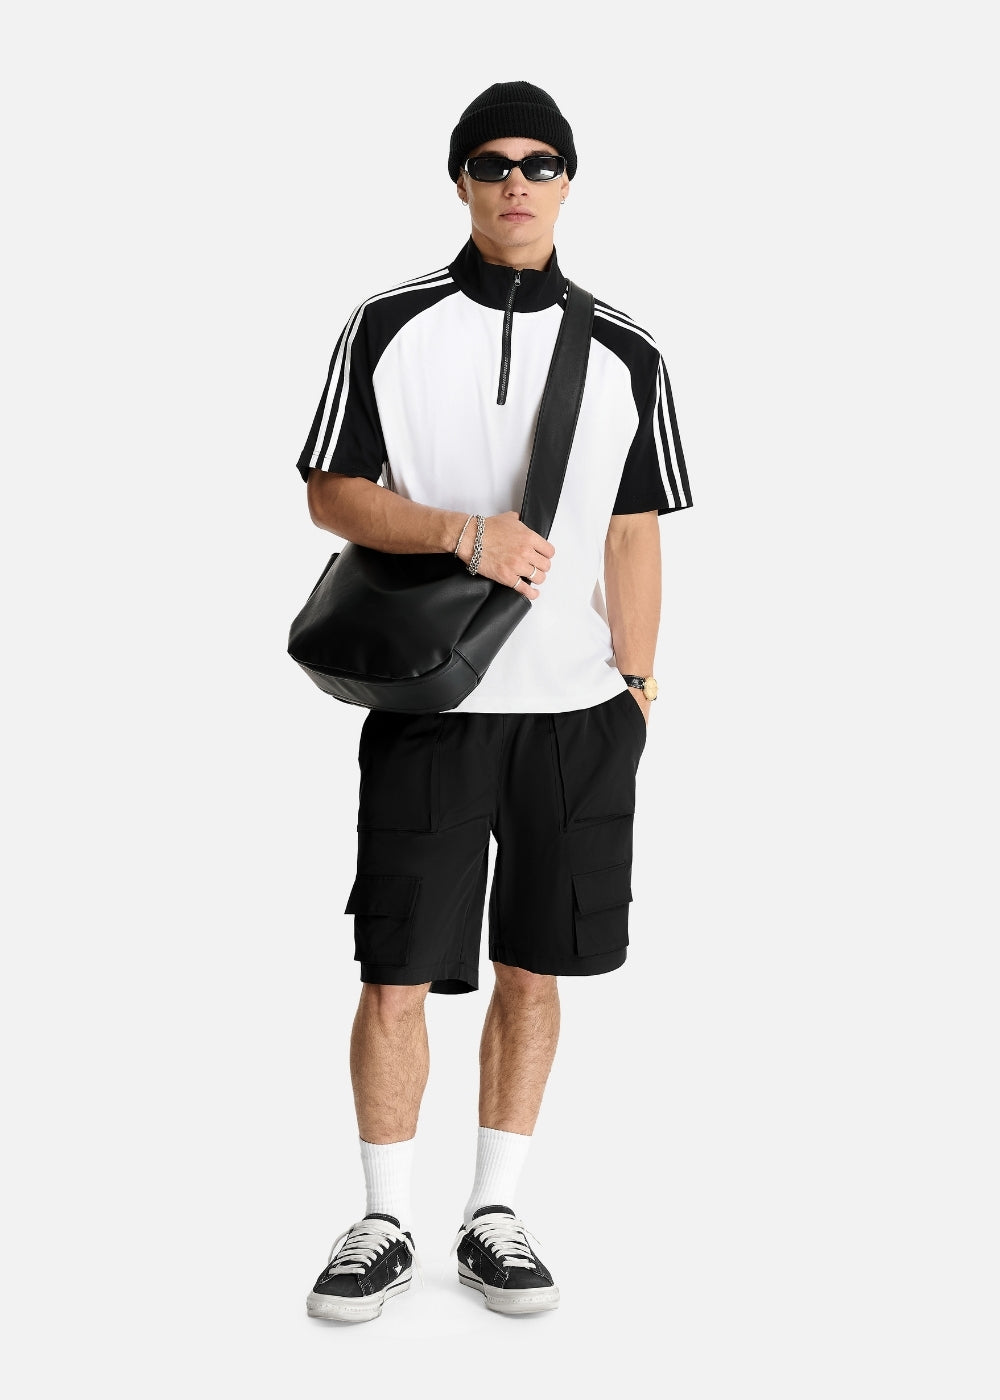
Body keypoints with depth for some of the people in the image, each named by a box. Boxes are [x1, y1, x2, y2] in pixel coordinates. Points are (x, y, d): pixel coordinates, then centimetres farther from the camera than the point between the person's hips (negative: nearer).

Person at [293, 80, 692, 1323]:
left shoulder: (625, 355, 7)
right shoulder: (390, 328, 2)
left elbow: (632, 535, 9)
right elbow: (331, 493, 0)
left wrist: (636, 686, 4)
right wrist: (465, 532, -16)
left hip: (577, 711, 2)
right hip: (427, 703, -2)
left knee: (531, 970, 8)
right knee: (396, 973, 0)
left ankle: (494, 1217, 22)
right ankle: (385, 1225, 16)